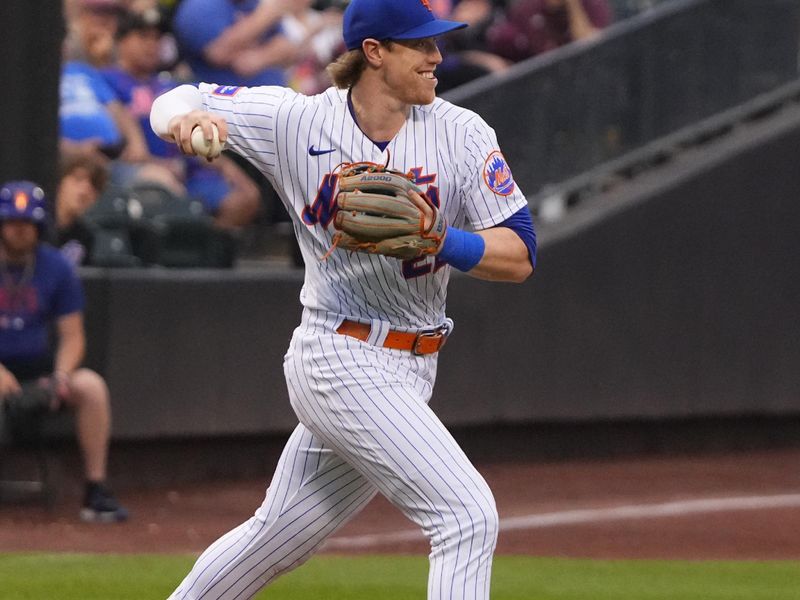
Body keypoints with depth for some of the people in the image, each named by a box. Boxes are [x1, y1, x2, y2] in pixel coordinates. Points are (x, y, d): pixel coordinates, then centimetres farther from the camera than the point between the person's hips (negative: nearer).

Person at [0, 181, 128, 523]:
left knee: (91, 386, -23)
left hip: (36, 364, 3)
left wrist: (61, 374, -16)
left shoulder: (56, 267, 3)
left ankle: (96, 491, -19)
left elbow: (72, 335, 4)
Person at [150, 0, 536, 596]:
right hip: (341, 362, -5)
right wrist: (187, 119, -20)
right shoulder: (297, 121, -6)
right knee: (468, 515, -19)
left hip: (412, 369, 5)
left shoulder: (462, 134, -1)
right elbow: (174, 103, 5)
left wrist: (439, 243, -24)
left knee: (276, 538, 19)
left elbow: (520, 255, -5)